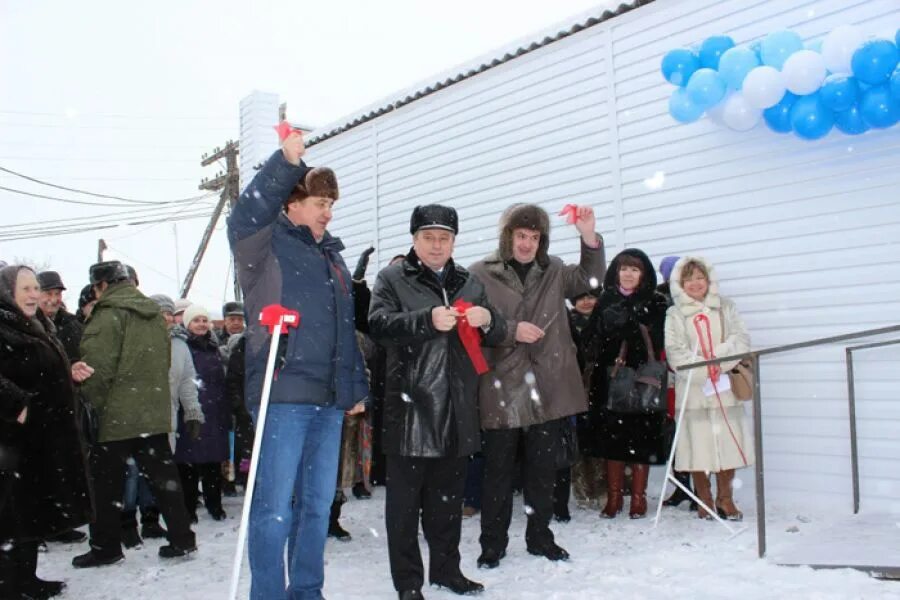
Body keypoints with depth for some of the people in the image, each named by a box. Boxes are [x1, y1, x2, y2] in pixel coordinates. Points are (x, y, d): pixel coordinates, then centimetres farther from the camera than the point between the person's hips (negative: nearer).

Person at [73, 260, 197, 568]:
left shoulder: (108, 315, -11)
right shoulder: (155, 313, 13)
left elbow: (97, 368, -17)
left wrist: (91, 404, -7)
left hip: (116, 416, -7)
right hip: (155, 412, 7)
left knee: (107, 481, 6)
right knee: (162, 475, 11)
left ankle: (105, 546, 14)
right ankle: (181, 538, 13)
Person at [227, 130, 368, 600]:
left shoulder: (331, 254, 20)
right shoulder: (265, 244, 1)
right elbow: (243, 217, -23)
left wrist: (356, 387, 21)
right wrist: (286, 162, -32)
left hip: (329, 399, 7)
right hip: (282, 394, -7)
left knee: (318, 504, 13)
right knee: (275, 506, -4)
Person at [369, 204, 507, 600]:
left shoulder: (470, 283, 16)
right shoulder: (392, 279, 3)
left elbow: (498, 335, 14)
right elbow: (379, 325, -12)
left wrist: (488, 320, -10)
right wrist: (427, 319, -27)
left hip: (458, 409, 4)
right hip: (410, 407, -4)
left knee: (448, 496, 15)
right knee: (406, 499, 2)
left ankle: (446, 568, 29)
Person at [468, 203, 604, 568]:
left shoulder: (554, 271, 10)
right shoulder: (481, 274, -2)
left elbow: (591, 279, -1)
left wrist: (589, 237, -14)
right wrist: (510, 331, -17)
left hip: (548, 387, 3)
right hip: (501, 388, -3)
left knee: (543, 469, 14)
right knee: (499, 471, 6)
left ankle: (540, 537, 29)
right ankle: (492, 543, 20)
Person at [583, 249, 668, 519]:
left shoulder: (655, 304, 4)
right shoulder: (605, 302, 11)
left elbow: (655, 342, -4)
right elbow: (592, 339, 5)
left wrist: (629, 360, -14)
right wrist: (613, 360, -9)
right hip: (609, 379, 2)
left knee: (641, 437, -1)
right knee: (611, 435, 3)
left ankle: (638, 497, 11)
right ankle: (614, 497, 13)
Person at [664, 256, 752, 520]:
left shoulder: (726, 308, 11)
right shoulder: (674, 315, 5)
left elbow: (741, 339, 1)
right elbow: (675, 351, -4)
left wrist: (719, 361, -14)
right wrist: (704, 369, -15)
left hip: (725, 387, 2)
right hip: (692, 388, -2)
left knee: (728, 440, 2)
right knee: (698, 443, 0)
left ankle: (725, 499, 16)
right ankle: (704, 500, 13)